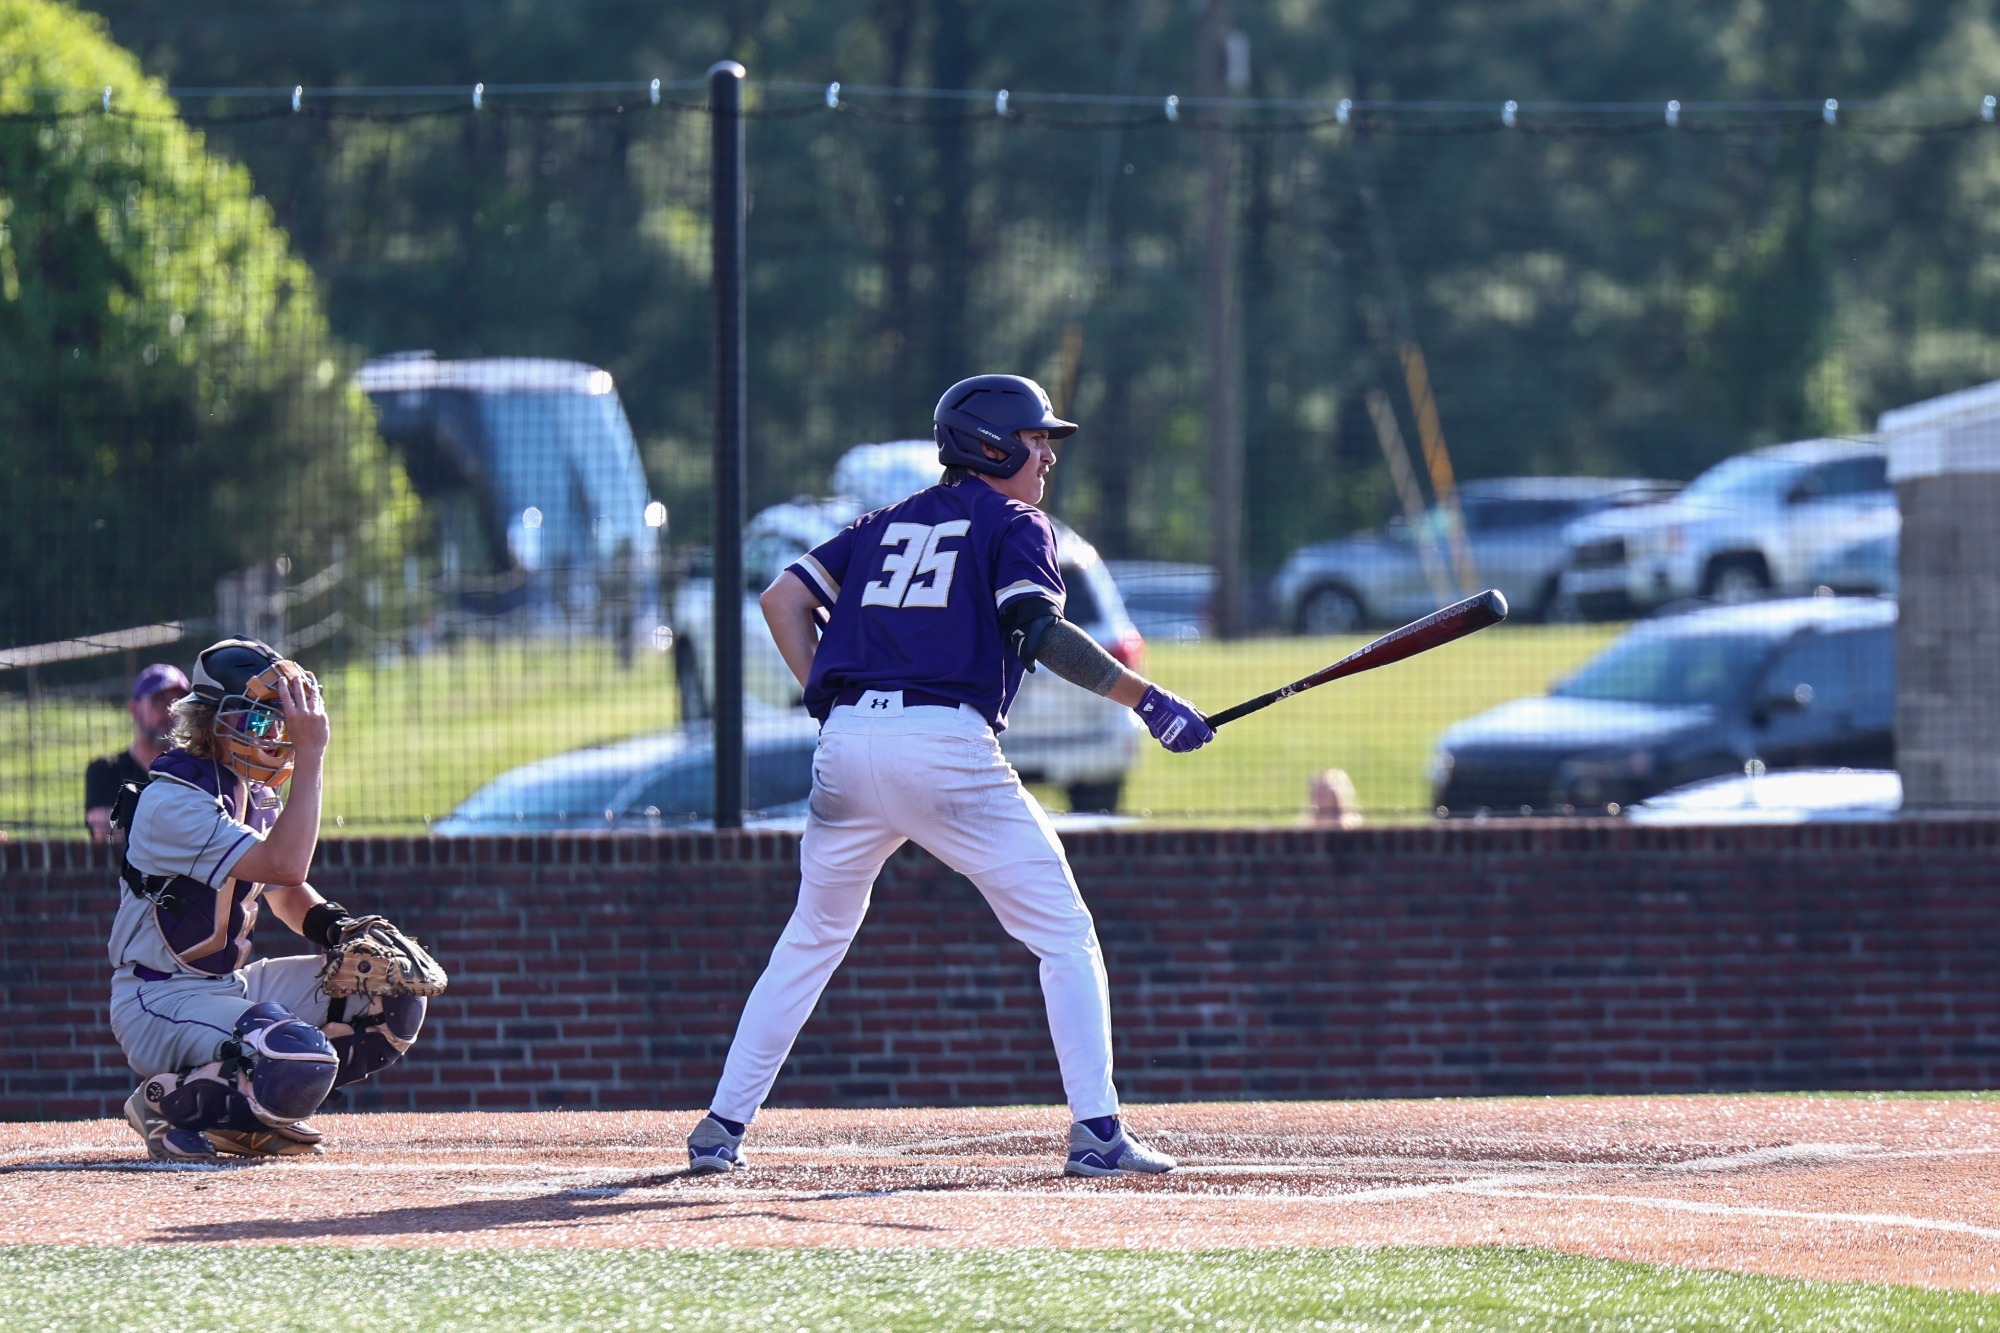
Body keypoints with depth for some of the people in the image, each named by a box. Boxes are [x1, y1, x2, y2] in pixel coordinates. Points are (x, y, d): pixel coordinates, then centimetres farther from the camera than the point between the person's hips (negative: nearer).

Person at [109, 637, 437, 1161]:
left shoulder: (256, 794, 9)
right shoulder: (173, 801, -21)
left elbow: (286, 892, 23)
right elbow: (283, 864, -31)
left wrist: (337, 927, 0)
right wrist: (310, 755, -27)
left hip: (231, 984, 9)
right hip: (159, 1000, -9)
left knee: (396, 999, 1)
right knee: (301, 1057, -34)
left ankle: (255, 1111, 5)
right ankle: (167, 1105, -8)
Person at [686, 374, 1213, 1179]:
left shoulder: (886, 525, 24)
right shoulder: (1014, 526, 8)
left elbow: (784, 598, 18)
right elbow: (1039, 630, -9)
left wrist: (828, 701, 17)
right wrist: (1143, 699, -11)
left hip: (847, 746, 5)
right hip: (946, 746, -5)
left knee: (813, 939, 20)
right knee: (1065, 935, 2)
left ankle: (722, 1127, 16)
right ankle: (1096, 1133, -7)